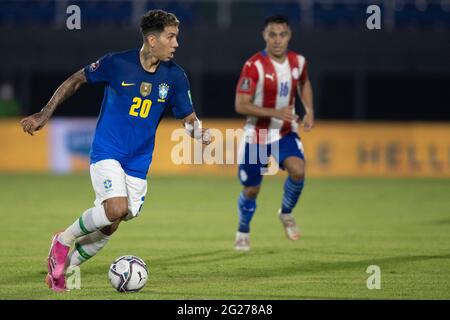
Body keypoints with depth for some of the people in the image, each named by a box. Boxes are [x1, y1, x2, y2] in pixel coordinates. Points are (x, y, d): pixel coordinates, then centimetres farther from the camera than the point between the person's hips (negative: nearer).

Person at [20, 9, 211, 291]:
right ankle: (64, 240, -2)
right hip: (106, 153, -4)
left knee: (108, 228, 5)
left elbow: (189, 119, 5)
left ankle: (60, 267, 27)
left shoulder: (175, 77, -2)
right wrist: (45, 114, 1)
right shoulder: (117, 63, -11)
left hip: (138, 163, 4)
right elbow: (77, 80, 3)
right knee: (117, 208, -27)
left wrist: (199, 132, -19)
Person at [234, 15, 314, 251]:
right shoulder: (254, 66, -20)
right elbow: (240, 105, -22)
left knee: (298, 170, -24)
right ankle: (243, 232, 35)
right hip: (257, 136, -3)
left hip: (286, 133, 3)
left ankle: (286, 213, 5)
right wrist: (275, 112, -31)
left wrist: (309, 111, 3)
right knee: (251, 190, 6)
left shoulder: (298, 61, -4)